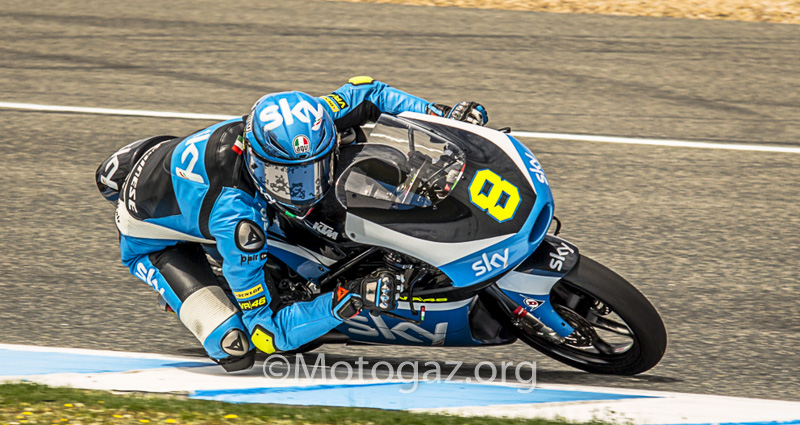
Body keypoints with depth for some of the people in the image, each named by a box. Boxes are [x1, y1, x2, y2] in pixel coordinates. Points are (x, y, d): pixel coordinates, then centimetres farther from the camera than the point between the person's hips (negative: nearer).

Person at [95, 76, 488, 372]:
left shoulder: (302, 132, -30)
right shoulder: (235, 216, -45)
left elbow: (366, 92, -10)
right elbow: (266, 332, -40)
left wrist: (443, 115, -20)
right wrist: (339, 305, -50)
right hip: (152, 234, -6)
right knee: (236, 347, -20)